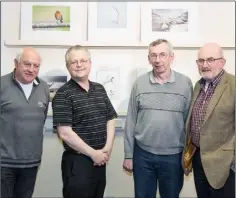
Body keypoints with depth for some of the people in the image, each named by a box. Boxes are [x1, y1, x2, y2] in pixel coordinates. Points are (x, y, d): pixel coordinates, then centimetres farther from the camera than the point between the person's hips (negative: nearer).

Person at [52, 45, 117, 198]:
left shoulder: (100, 89, 8)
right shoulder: (63, 94, -10)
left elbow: (110, 120, 9)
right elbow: (65, 133, -16)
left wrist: (107, 149, -5)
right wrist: (93, 153, -12)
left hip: (100, 160, 6)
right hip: (77, 161, -6)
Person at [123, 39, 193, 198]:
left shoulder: (185, 83, -5)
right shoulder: (139, 83, -2)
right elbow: (131, 121, 1)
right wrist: (128, 155, 1)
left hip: (173, 156, 0)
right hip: (142, 154, 1)